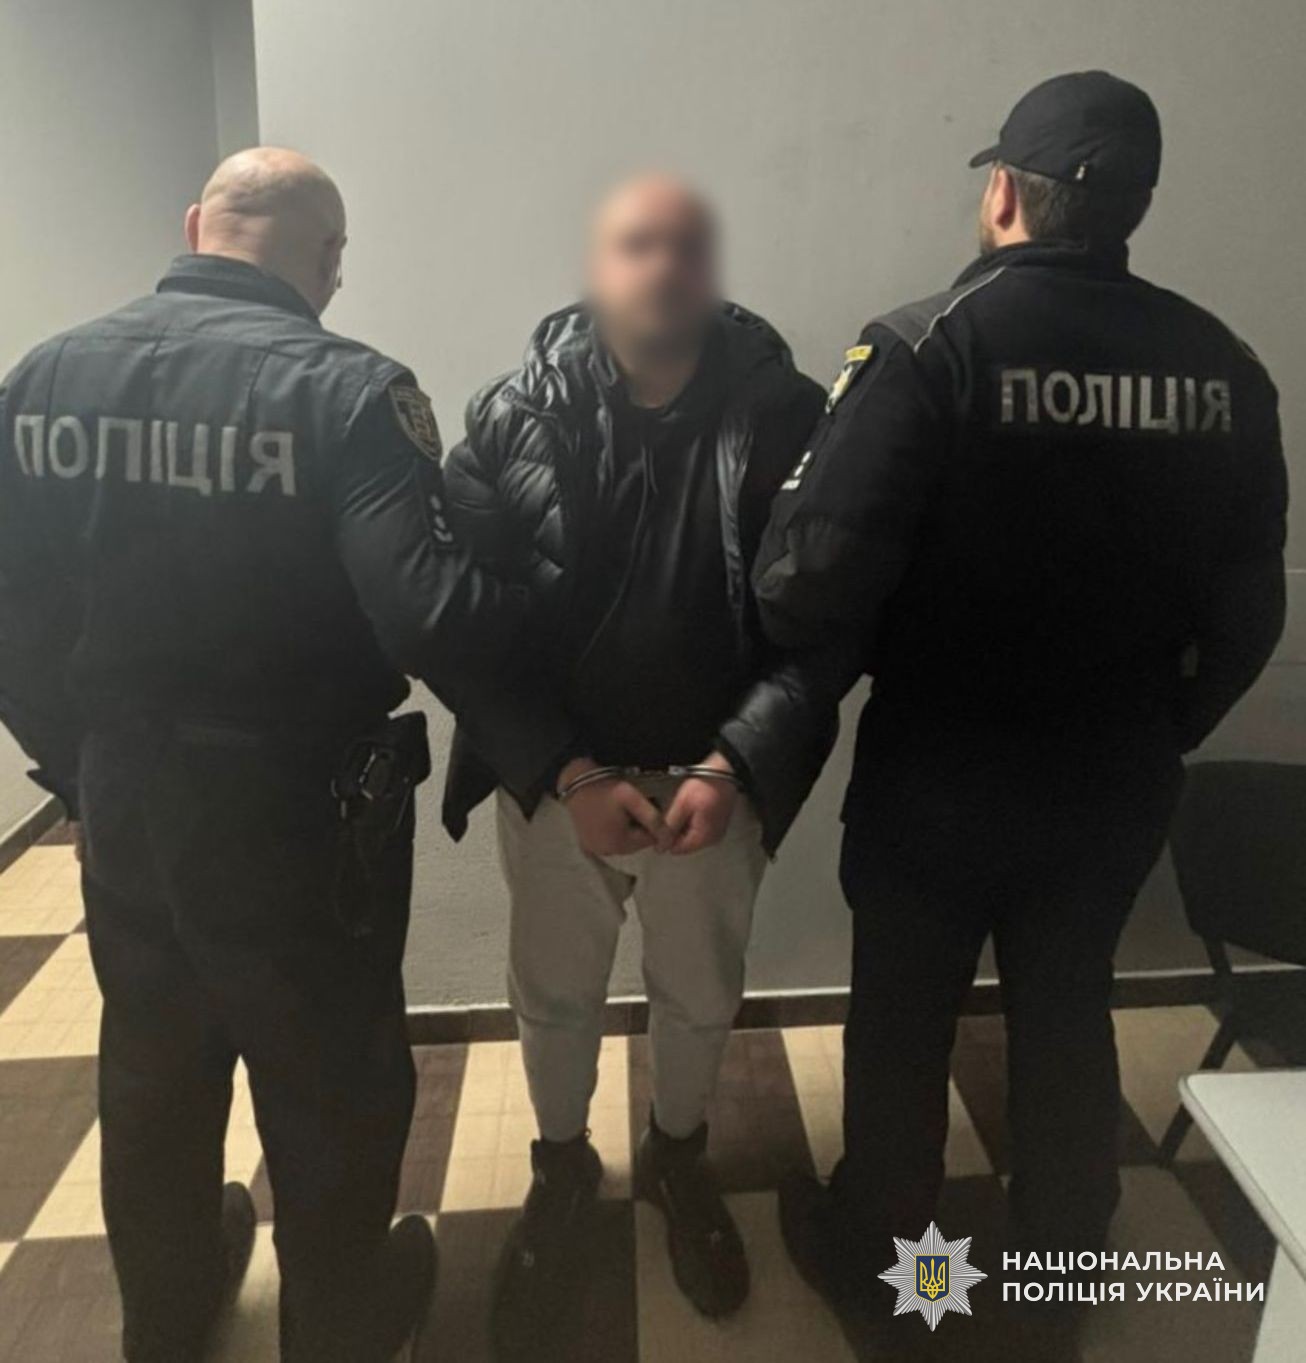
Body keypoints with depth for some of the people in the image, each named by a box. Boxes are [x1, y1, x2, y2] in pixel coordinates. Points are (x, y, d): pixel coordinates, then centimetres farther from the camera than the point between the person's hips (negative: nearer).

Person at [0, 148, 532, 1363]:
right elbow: (435, 622, -29)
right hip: (300, 814, -5)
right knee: (330, 1086, 19)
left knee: (151, 1070, 27)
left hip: (122, 803, 6)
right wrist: (530, 604, -9)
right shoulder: (346, 389, -18)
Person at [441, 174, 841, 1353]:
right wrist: (567, 773, -18)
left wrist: (736, 766, -21)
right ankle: (562, 1172, 49)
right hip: (557, 781, 1)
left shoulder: (786, 416, -9)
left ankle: (679, 1157, 52)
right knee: (554, 991, 19)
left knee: (701, 992, 20)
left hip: (713, 775, 0)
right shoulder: (517, 418, -8)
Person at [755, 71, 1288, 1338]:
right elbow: (1247, 611, 3)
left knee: (902, 1022, 17)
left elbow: (816, 583, -26)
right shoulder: (1222, 368, -2)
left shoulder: (927, 344, -17)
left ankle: (870, 1247, 41)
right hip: (1117, 779, 5)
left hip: (938, 773, -4)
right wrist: (1158, 734, 18)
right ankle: (1062, 1254, 46)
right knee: (1068, 1011, 24)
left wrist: (777, 590, -3)